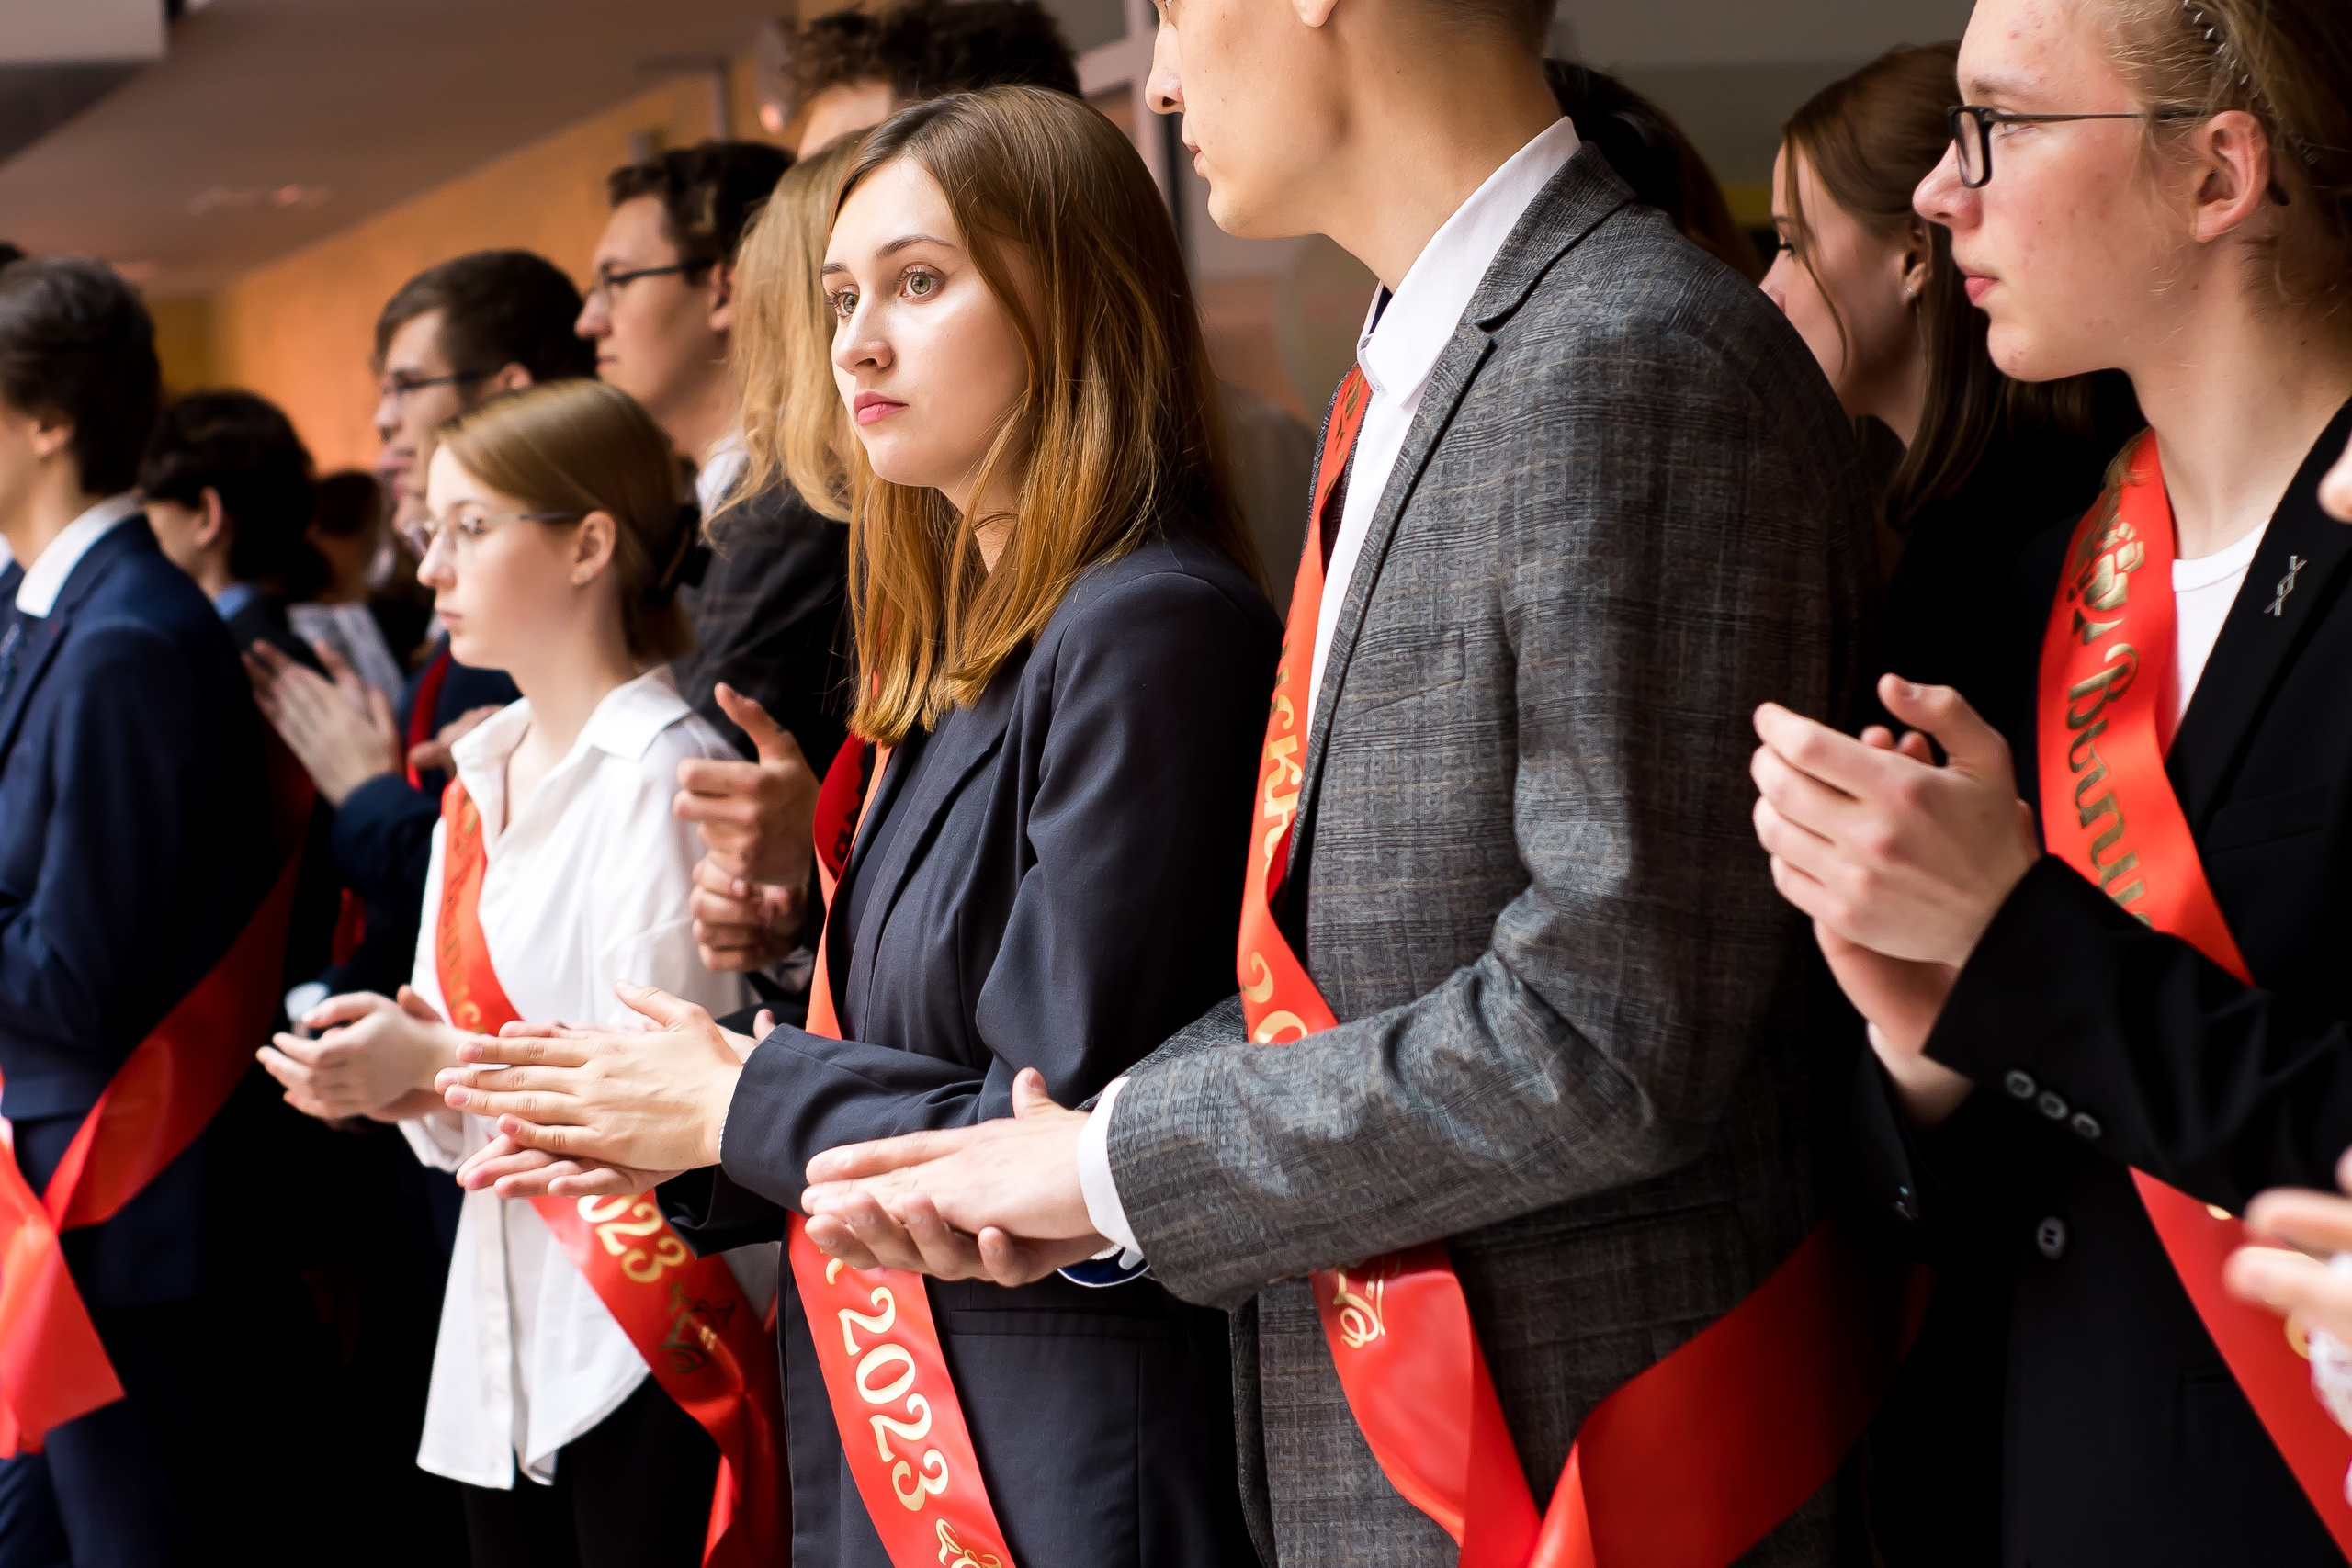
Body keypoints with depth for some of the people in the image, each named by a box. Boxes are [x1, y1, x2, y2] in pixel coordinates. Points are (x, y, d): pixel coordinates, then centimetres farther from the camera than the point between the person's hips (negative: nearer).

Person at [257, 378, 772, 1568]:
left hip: (644, 1325, -8)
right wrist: (380, 1070, -1)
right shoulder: (483, 781, 15)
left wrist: (441, 1065, -17)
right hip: (508, 1327, 8)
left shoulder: (662, 773, -11)